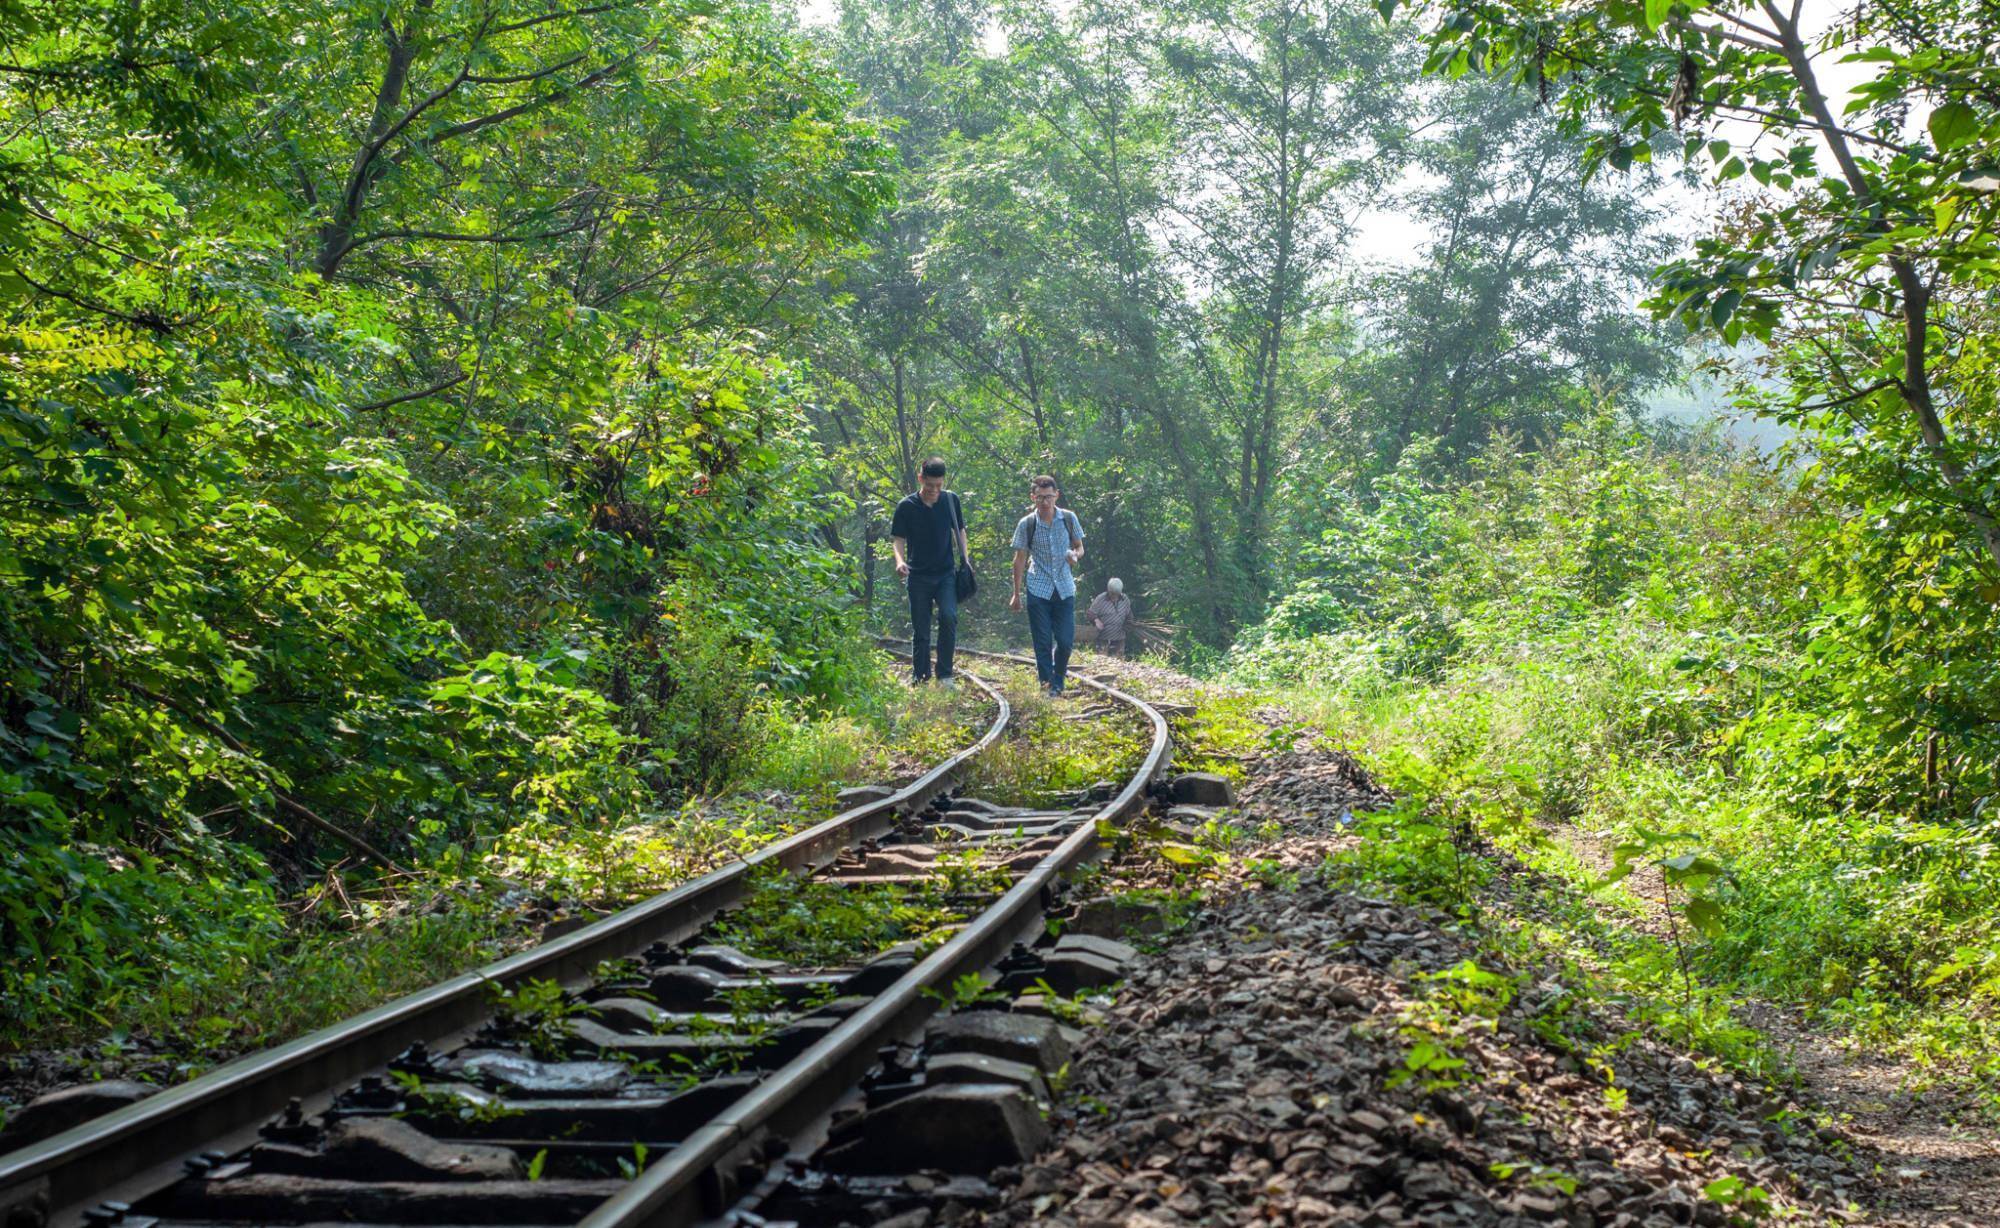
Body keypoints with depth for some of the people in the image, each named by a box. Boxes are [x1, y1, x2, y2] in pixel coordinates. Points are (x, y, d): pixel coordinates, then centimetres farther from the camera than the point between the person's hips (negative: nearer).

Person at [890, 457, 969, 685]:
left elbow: (959, 531, 14)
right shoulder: (907, 506, -5)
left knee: (949, 616, -21)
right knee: (920, 631, 3)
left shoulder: (950, 500, 2)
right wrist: (900, 560, -22)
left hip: (946, 573, 1)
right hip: (918, 576, -1)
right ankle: (920, 679, 15)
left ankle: (945, 674, -12)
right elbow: (898, 538, -3)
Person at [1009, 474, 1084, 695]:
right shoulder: (1027, 524, -4)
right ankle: (1048, 687, 9)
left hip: (1064, 588, 1)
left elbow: (1079, 547, 11)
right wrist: (1016, 594, 4)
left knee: (1066, 640, 1)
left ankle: (1058, 677, 27)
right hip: (1038, 589, -1)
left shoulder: (1069, 518, -1)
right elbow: (1020, 560, 3)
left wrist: (1075, 555, -15)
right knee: (1043, 643, -1)